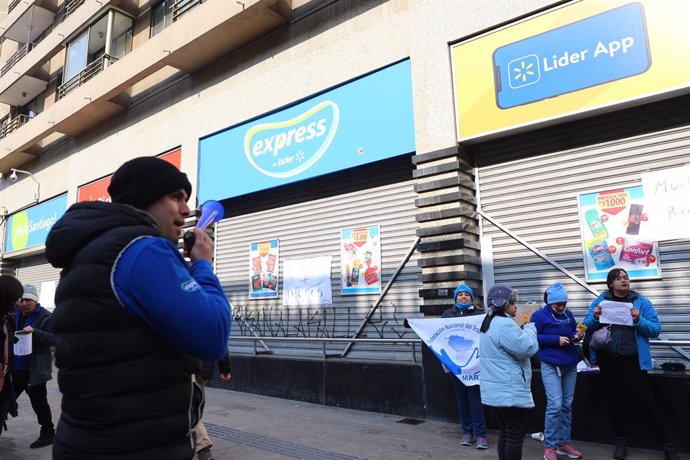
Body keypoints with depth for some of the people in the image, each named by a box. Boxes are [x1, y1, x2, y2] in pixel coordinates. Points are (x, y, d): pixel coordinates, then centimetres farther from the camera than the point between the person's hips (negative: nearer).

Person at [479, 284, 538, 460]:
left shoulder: (489, 323, 13)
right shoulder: (505, 325, -22)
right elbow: (528, 348, -19)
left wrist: (524, 328, 8)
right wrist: (529, 327, -4)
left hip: (497, 389, 10)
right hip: (510, 391, -10)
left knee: (504, 432, 17)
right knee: (515, 435, 1)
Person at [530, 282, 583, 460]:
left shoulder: (568, 314, 9)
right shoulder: (539, 315, -8)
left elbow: (574, 331, 19)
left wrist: (577, 335, -4)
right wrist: (556, 340, -19)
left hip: (570, 365, 7)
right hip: (551, 366, -6)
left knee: (567, 405, 12)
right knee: (555, 405, -11)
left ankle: (564, 442, 24)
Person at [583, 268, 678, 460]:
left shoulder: (641, 302, 0)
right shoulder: (601, 300, 2)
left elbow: (655, 329, -5)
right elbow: (587, 327, 2)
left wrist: (638, 321, -22)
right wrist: (596, 318, -18)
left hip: (633, 360, -2)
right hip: (608, 359, 2)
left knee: (645, 401, 1)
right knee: (615, 400, 13)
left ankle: (668, 444, 20)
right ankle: (621, 440, 30)